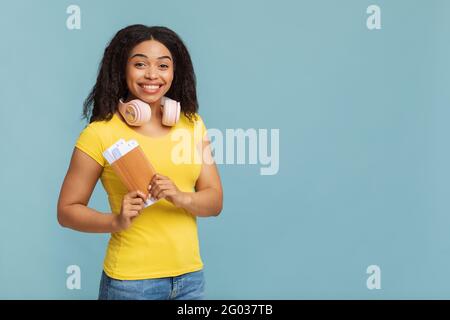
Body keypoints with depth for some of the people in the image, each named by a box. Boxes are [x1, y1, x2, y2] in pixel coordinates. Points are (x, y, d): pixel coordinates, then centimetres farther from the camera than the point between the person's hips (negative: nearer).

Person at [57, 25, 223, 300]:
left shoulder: (192, 124, 2)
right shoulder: (100, 133, -11)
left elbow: (215, 201, 2)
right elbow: (67, 210, -5)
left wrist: (181, 197, -17)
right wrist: (116, 221, -22)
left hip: (191, 277, 4)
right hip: (131, 281, -4)